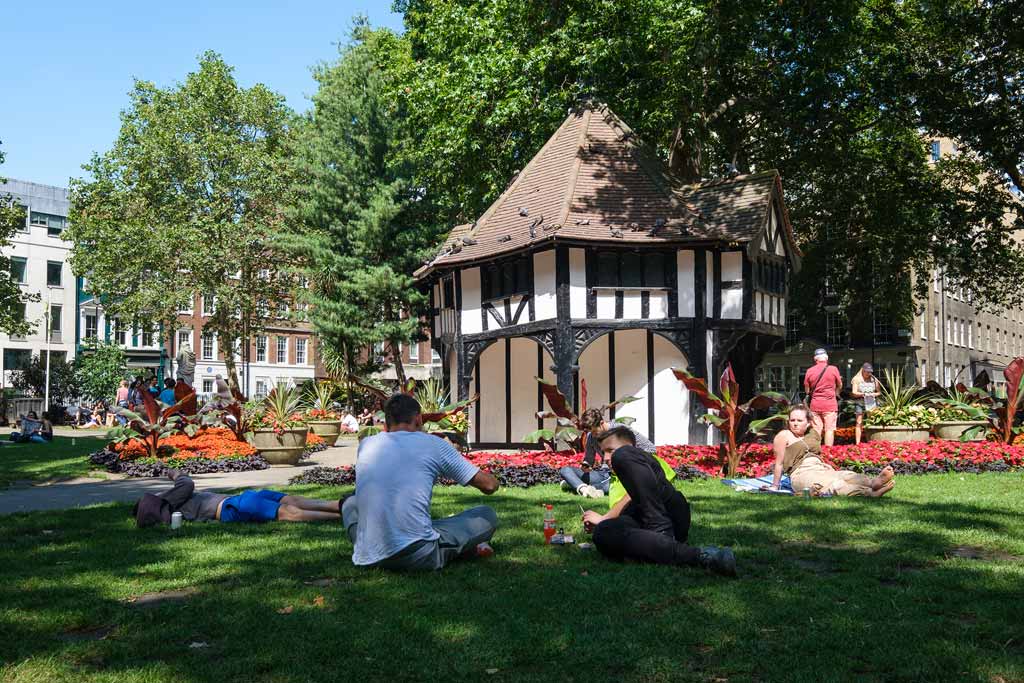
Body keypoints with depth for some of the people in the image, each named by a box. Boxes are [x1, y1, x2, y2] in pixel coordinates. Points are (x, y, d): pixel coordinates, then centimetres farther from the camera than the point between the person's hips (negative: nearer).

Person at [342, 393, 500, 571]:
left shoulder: (365, 445, 12)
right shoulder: (434, 444, 1)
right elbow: (489, 485, 6)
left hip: (367, 558, 3)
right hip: (419, 557, -3)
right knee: (487, 516, 13)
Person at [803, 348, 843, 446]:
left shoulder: (809, 371, 1)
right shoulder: (833, 369, -4)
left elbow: (807, 390, 7)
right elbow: (840, 386, 9)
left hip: (815, 405, 2)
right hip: (830, 404, -2)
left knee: (816, 430, 5)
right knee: (829, 429, 0)